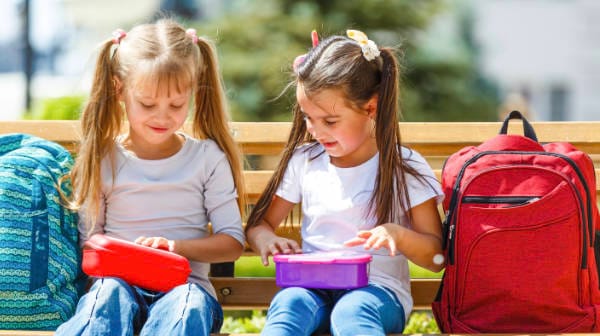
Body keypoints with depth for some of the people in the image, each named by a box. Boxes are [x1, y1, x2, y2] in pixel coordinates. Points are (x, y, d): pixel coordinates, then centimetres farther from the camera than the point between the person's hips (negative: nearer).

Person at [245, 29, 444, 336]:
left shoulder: (405, 168, 4)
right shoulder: (304, 161, 14)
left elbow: (436, 258, 4)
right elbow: (258, 224, 22)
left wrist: (397, 233, -17)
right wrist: (267, 241, -3)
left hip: (376, 290, -2)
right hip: (312, 289, 3)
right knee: (288, 304, -34)